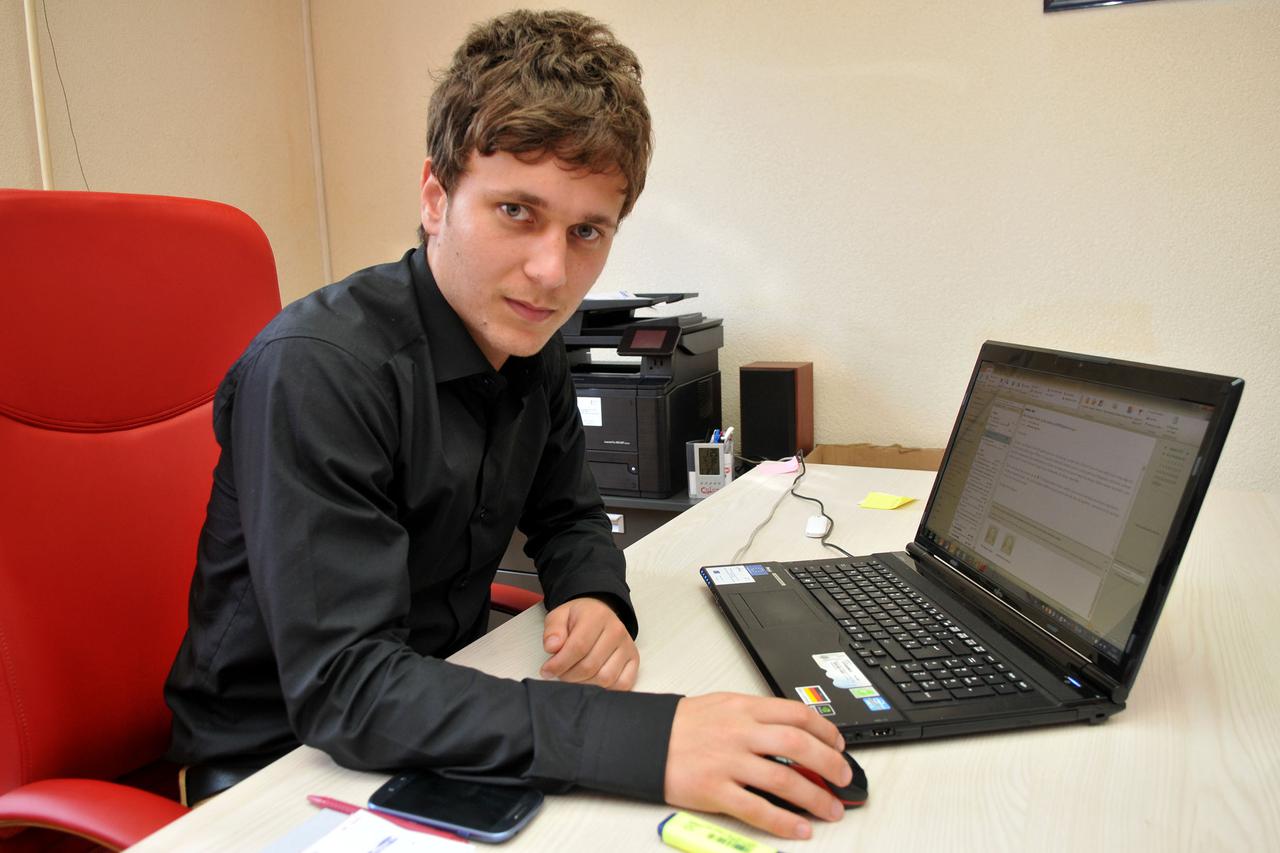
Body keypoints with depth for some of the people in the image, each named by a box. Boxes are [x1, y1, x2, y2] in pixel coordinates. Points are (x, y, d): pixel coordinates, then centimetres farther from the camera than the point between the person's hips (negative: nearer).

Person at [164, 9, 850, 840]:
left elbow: (567, 515, 9)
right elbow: (344, 690, -31)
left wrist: (594, 598, -15)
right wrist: (648, 739, -40)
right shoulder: (314, 370, -26)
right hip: (278, 761, -5)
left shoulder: (532, 343, -4)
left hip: (444, 704, 6)